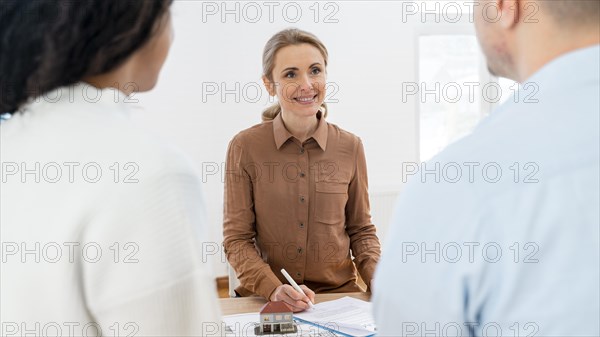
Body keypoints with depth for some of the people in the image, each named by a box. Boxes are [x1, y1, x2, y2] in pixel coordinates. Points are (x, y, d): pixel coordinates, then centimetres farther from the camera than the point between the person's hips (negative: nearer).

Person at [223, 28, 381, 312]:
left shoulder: (350, 147, 2)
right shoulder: (245, 147, -5)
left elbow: (361, 230, 10)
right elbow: (237, 238, -2)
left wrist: (380, 280, -7)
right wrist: (273, 288, -17)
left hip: (339, 292, 3)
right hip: (264, 299, -2)